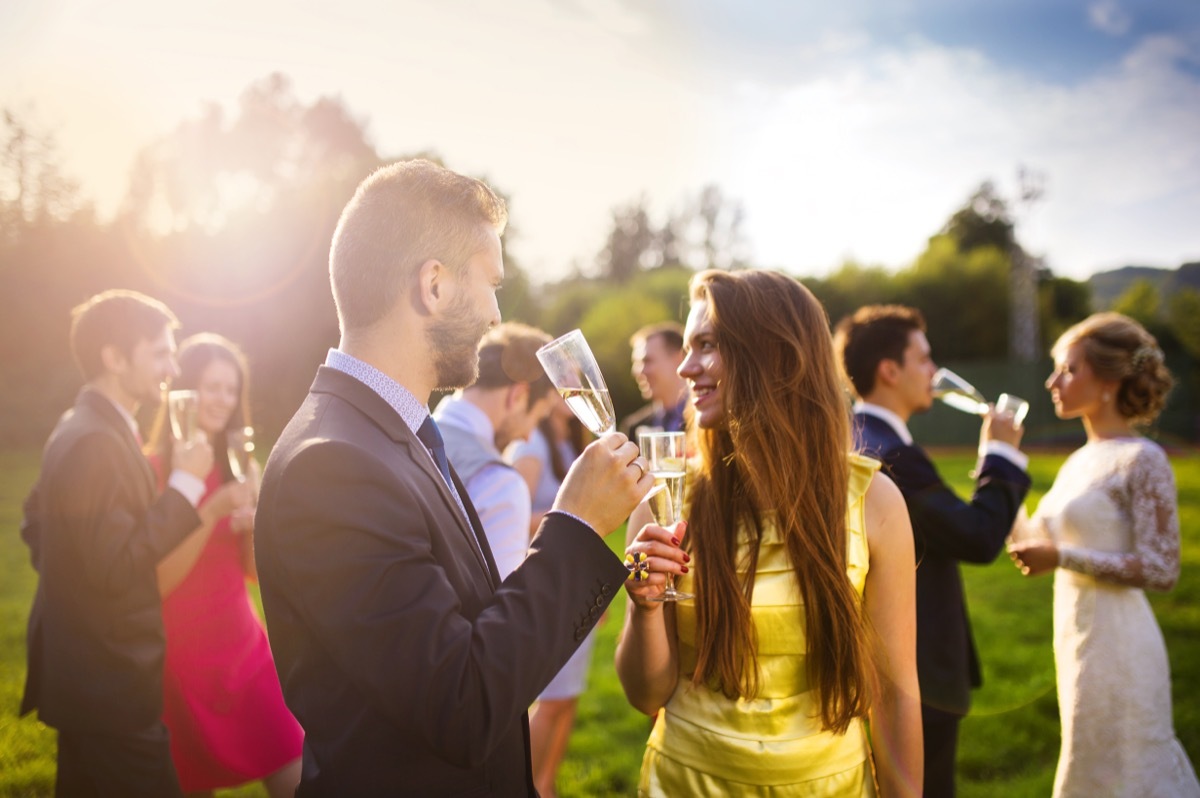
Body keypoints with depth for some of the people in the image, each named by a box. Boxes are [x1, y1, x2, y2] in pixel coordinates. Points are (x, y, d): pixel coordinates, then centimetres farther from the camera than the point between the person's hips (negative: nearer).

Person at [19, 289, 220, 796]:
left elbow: (36, 526, 18)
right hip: (111, 687, -10)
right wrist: (186, 484, -21)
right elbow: (117, 567, -26)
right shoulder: (95, 442, -23)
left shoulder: (79, 429, 9)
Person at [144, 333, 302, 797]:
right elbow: (158, 583, -16)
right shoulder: (153, 469, -10)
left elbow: (254, 571, 5)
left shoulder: (238, 465, 6)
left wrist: (251, 521, -14)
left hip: (246, 650, 4)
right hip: (182, 661, -4)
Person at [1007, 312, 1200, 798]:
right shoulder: (1080, 461, 9)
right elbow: (1034, 539, 11)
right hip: (1077, 636, 8)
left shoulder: (1142, 461, -14)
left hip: (1115, 644, -8)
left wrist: (1061, 557, -21)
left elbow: (1161, 570, -18)